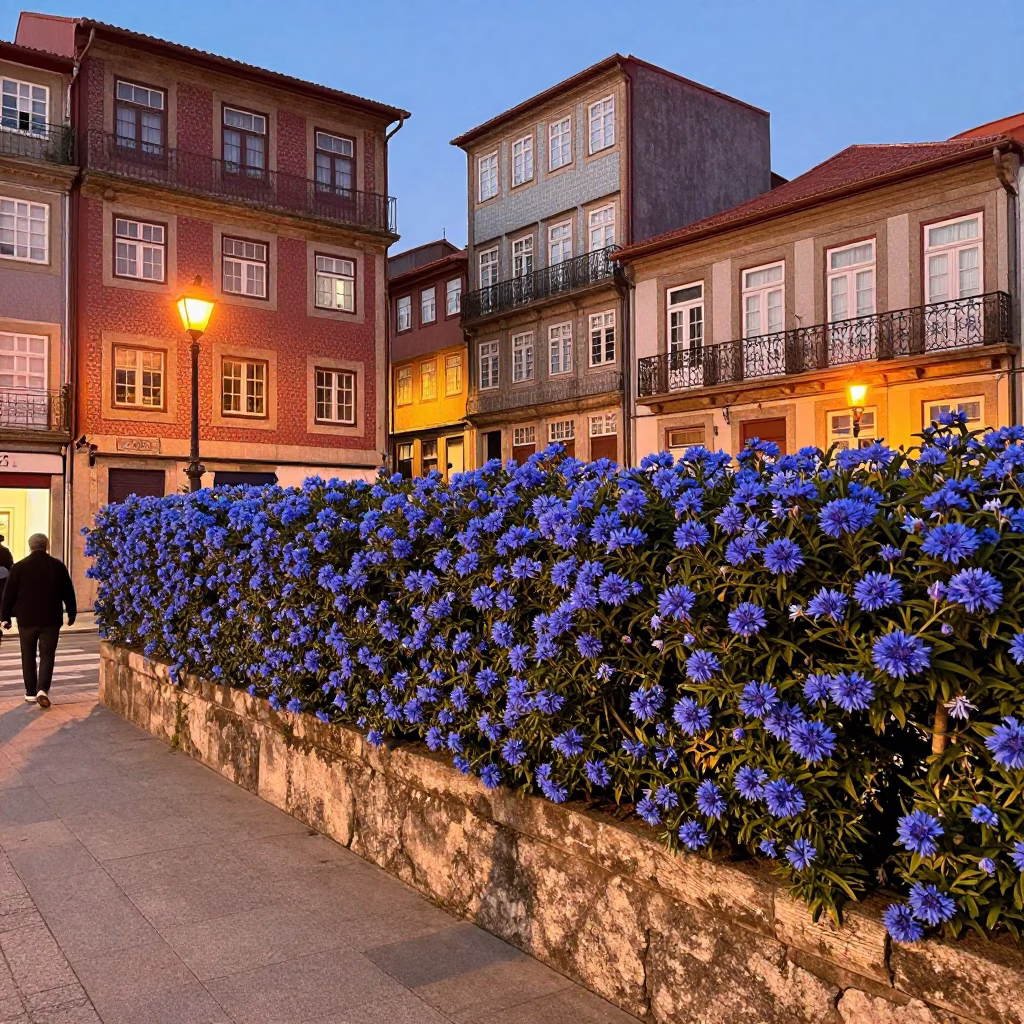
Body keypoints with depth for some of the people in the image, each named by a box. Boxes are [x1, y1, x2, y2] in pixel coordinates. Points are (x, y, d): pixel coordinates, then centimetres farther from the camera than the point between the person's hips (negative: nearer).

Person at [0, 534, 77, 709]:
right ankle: (42, 689, -13)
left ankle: (30, 693, 17)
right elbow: (68, 592, 6)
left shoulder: (19, 566, -3)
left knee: (28, 656, 13)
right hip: (51, 619, 0)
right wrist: (72, 613, 17)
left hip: (26, 619, 0)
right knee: (47, 655, 4)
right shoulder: (58, 566, 0)